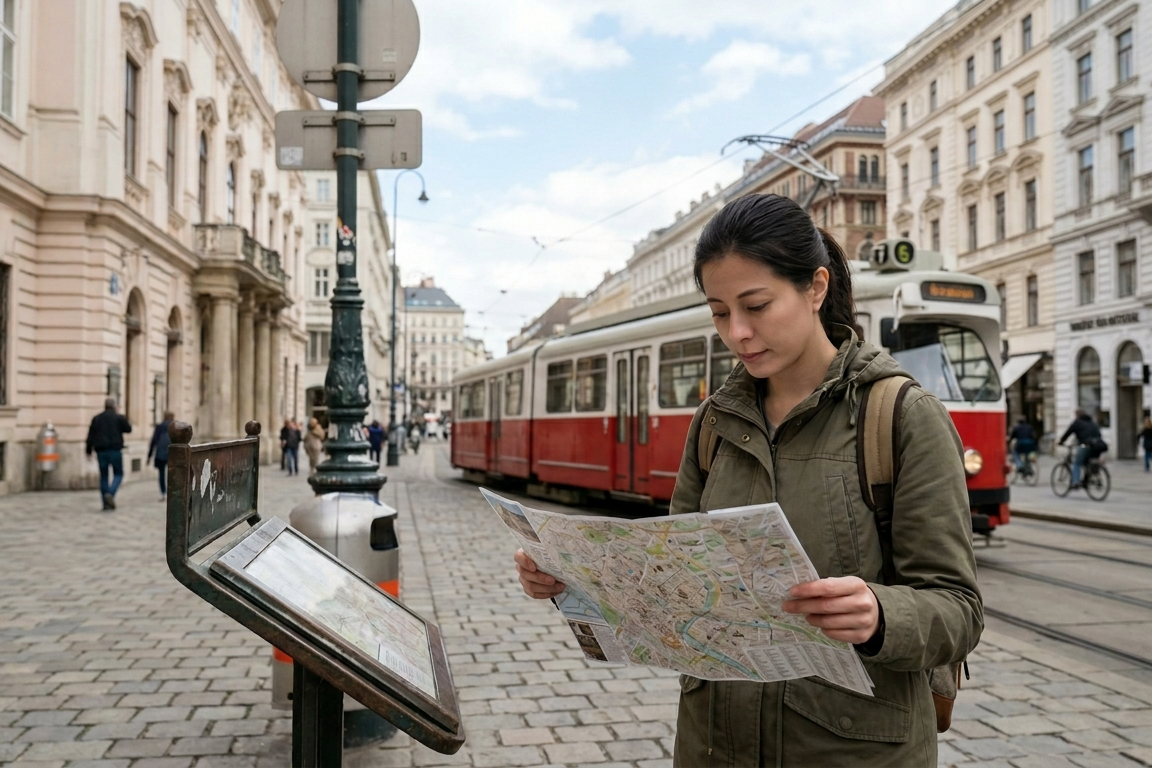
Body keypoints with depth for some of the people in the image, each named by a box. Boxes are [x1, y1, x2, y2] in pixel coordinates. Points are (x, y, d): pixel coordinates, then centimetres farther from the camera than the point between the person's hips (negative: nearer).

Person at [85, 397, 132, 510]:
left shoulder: (96, 418, 6)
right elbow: (128, 429, 6)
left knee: (103, 476, 9)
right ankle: (110, 493, -19)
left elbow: (91, 435, 5)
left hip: (101, 451, 3)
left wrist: (88, 450, 10)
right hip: (115, 450, -3)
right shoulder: (119, 418, -4)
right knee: (118, 474, 8)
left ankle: (106, 503, 8)